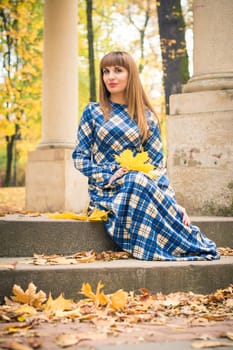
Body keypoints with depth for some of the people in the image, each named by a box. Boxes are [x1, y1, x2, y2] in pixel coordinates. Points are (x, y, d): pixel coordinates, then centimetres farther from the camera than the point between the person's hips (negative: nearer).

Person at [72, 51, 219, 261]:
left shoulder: (146, 118, 10)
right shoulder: (93, 112, 7)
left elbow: (157, 164, 7)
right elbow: (79, 157, 3)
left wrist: (172, 201, -6)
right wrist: (108, 175, -13)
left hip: (139, 183, 2)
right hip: (105, 190, -2)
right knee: (137, 181, -36)